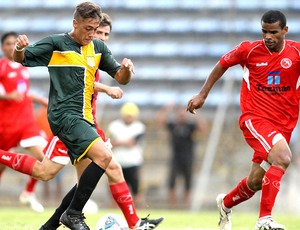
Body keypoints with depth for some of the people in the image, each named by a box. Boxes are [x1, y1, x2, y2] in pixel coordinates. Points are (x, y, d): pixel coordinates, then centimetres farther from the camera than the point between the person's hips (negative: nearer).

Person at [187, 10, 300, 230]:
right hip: (254, 118, -3)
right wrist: (203, 94, 15)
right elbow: (222, 65, 12)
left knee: (256, 181, 8)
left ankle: (226, 203, 41)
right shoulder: (249, 50, -5)